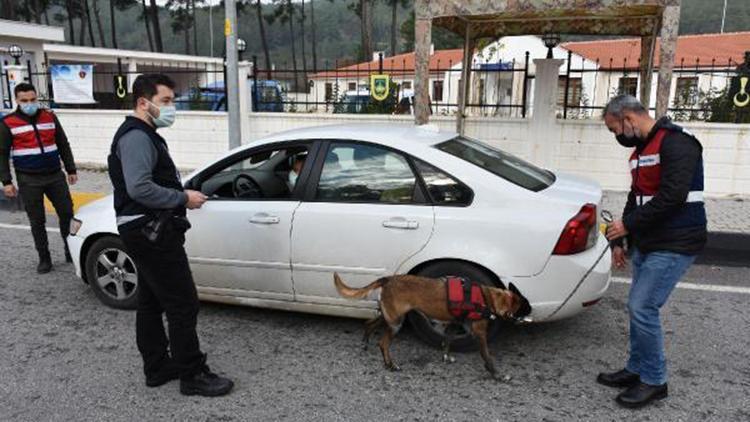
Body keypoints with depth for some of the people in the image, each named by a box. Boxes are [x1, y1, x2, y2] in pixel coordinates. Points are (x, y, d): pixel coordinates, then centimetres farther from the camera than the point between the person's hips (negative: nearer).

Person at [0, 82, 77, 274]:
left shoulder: (50, 117, 6)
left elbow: (63, 145, 12)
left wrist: (71, 170, 10)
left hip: (55, 176, 2)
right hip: (29, 181, -2)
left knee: (67, 213, 4)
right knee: (37, 221, 5)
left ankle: (70, 251, 20)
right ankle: (44, 259, 15)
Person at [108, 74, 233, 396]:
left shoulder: (144, 136, 19)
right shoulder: (136, 137, -14)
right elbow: (139, 188, -26)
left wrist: (182, 194, 7)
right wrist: (184, 198, -18)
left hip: (147, 232, 11)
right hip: (151, 232, -11)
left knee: (151, 303, 16)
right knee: (183, 304, -6)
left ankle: (157, 368, 27)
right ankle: (193, 375, 3)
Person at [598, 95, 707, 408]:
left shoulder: (675, 144, -15)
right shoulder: (641, 150, 14)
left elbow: (672, 197, -25)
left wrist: (628, 224, -16)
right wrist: (619, 240, 17)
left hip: (673, 246, -9)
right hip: (646, 244, 9)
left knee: (643, 309, -8)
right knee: (638, 307, 13)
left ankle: (654, 381, 9)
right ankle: (637, 370, 27)